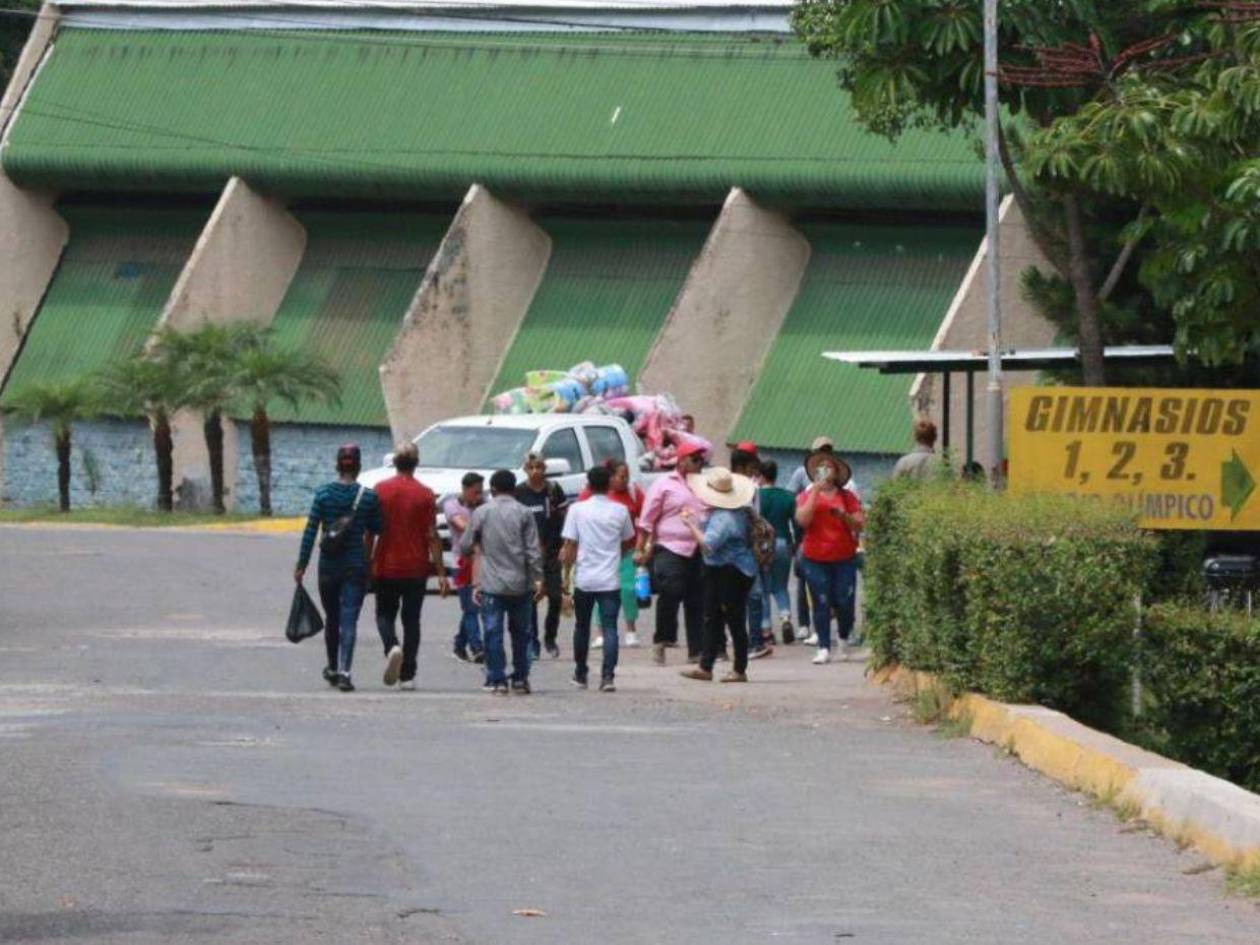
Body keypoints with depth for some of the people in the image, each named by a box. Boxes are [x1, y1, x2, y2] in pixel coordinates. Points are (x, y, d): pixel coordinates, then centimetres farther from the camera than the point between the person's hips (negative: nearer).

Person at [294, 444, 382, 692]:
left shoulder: (323, 493, -3)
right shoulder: (369, 497, -5)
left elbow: (311, 530, -5)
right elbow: (375, 532, 3)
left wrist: (301, 565, -2)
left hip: (328, 566, 1)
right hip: (356, 567, -1)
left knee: (332, 618, 18)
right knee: (349, 620, -3)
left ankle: (333, 669, 32)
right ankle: (343, 671, -17)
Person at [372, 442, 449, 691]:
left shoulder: (381, 490, -3)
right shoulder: (425, 494, -5)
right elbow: (432, 535, -6)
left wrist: (367, 563, 8)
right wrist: (441, 572, -2)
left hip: (385, 567, 0)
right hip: (415, 567, 0)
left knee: (385, 614, 13)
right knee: (411, 620, 8)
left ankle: (391, 647, -17)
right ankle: (407, 676, 7)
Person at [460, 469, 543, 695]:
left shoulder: (481, 513, 0)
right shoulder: (524, 514, 0)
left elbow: (465, 547, 8)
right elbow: (533, 551, -5)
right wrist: (538, 579, 2)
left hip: (491, 584, -1)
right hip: (519, 584, 1)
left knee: (493, 633, 1)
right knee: (520, 632, 13)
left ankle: (497, 680, -2)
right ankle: (520, 679, 14)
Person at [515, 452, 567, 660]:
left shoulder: (554, 490, 2)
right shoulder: (519, 493, 0)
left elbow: (564, 519, 6)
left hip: (551, 552, 1)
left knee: (555, 597, -1)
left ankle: (550, 638, 18)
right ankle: (532, 642, 7)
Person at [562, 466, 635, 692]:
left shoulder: (578, 510, -4)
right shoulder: (620, 511, -1)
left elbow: (570, 546, -4)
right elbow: (628, 542, 12)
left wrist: (567, 574, 5)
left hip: (584, 579, 0)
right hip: (610, 580, 0)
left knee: (581, 627, 17)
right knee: (610, 628, -2)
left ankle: (580, 674, 26)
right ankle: (608, 676, -14)